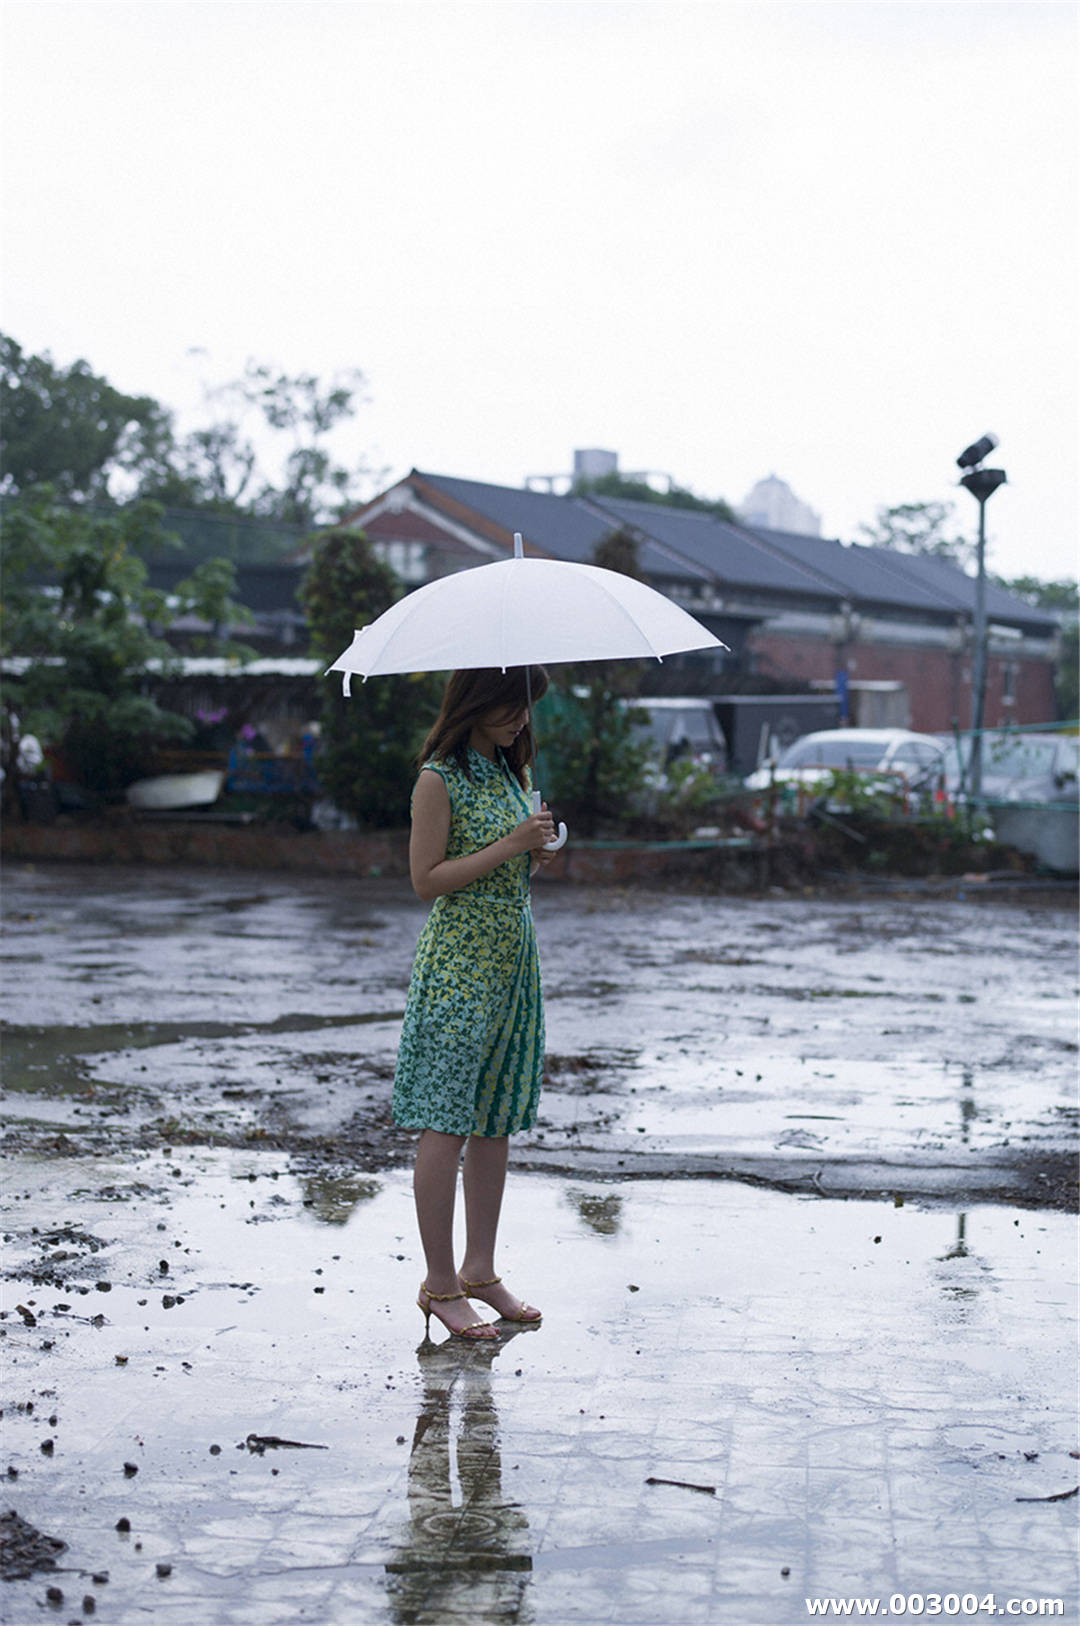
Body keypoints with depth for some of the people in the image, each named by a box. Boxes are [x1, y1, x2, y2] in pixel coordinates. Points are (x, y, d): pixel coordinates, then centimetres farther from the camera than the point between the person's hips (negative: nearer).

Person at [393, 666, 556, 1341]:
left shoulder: (513, 772, 14)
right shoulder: (440, 779, -9)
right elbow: (427, 879, -14)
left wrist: (540, 852, 0)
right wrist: (509, 847, -19)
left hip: (514, 957, 8)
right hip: (459, 963, -8)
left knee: (496, 1121, 10)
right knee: (447, 1126, -4)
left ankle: (481, 1270, 19)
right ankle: (439, 1284, 3)